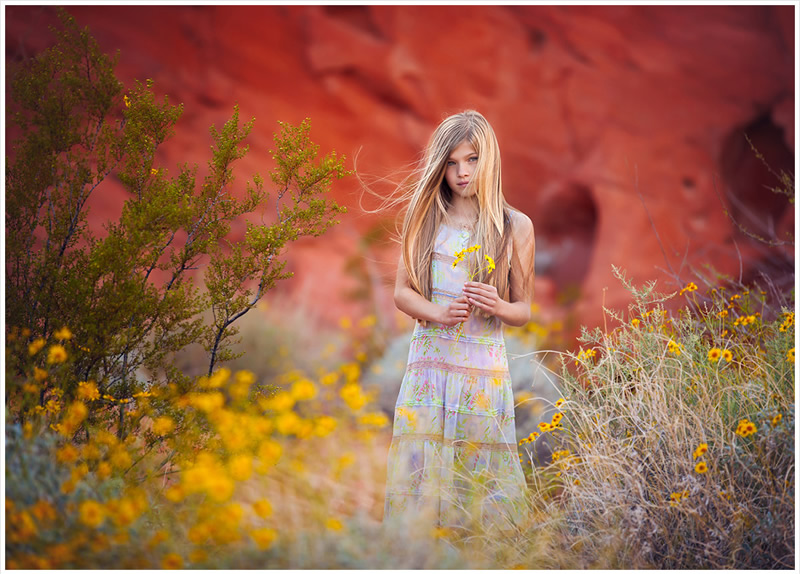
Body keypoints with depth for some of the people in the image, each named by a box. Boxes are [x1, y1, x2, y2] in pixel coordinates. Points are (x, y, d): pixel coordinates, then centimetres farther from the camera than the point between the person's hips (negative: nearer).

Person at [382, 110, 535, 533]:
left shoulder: (516, 226, 3)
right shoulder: (425, 216, 7)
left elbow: (523, 311, 8)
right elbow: (402, 292, 6)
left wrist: (497, 306, -15)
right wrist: (440, 314, -14)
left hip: (484, 367, -1)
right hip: (429, 360, 1)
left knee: (480, 474, -1)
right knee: (421, 466, -2)